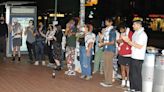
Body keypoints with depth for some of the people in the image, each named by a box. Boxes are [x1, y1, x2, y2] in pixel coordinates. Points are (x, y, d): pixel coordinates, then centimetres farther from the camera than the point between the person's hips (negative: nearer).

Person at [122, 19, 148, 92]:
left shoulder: (142, 34, -14)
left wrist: (129, 41, -18)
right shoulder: (135, 33, 14)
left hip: (138, 58, -9)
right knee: (131, 73, 14)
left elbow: (139, 46, -20)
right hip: (133, 56, 9)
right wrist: (127, 40, 5)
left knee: (137, 75, -3)